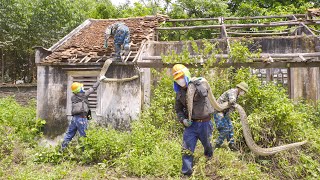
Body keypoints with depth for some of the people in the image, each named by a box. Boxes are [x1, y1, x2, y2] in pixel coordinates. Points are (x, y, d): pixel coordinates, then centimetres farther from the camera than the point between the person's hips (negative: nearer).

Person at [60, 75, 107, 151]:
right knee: (84, 136, 1)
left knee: (69, 134, 13)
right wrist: (100, 79, 10)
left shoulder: (73, 97, 8)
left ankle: (62, 149, 17)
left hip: (74, 118, 6)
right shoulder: (84, 95, -5)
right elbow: (93, 88, 2)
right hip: (82, 118, -6)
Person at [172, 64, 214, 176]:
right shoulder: (179, 93, 3)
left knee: (207, 145, 20)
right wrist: (183, 119, -7)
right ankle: (186, 173, 4)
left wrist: (195, 83, -28)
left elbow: (203, 93, -32)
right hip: (191, 124, 3)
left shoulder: (198, 84, -10)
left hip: (204, 122, -2)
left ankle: (210, 162, 51)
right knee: (187, 150, -6)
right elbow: (178, 109, 10)